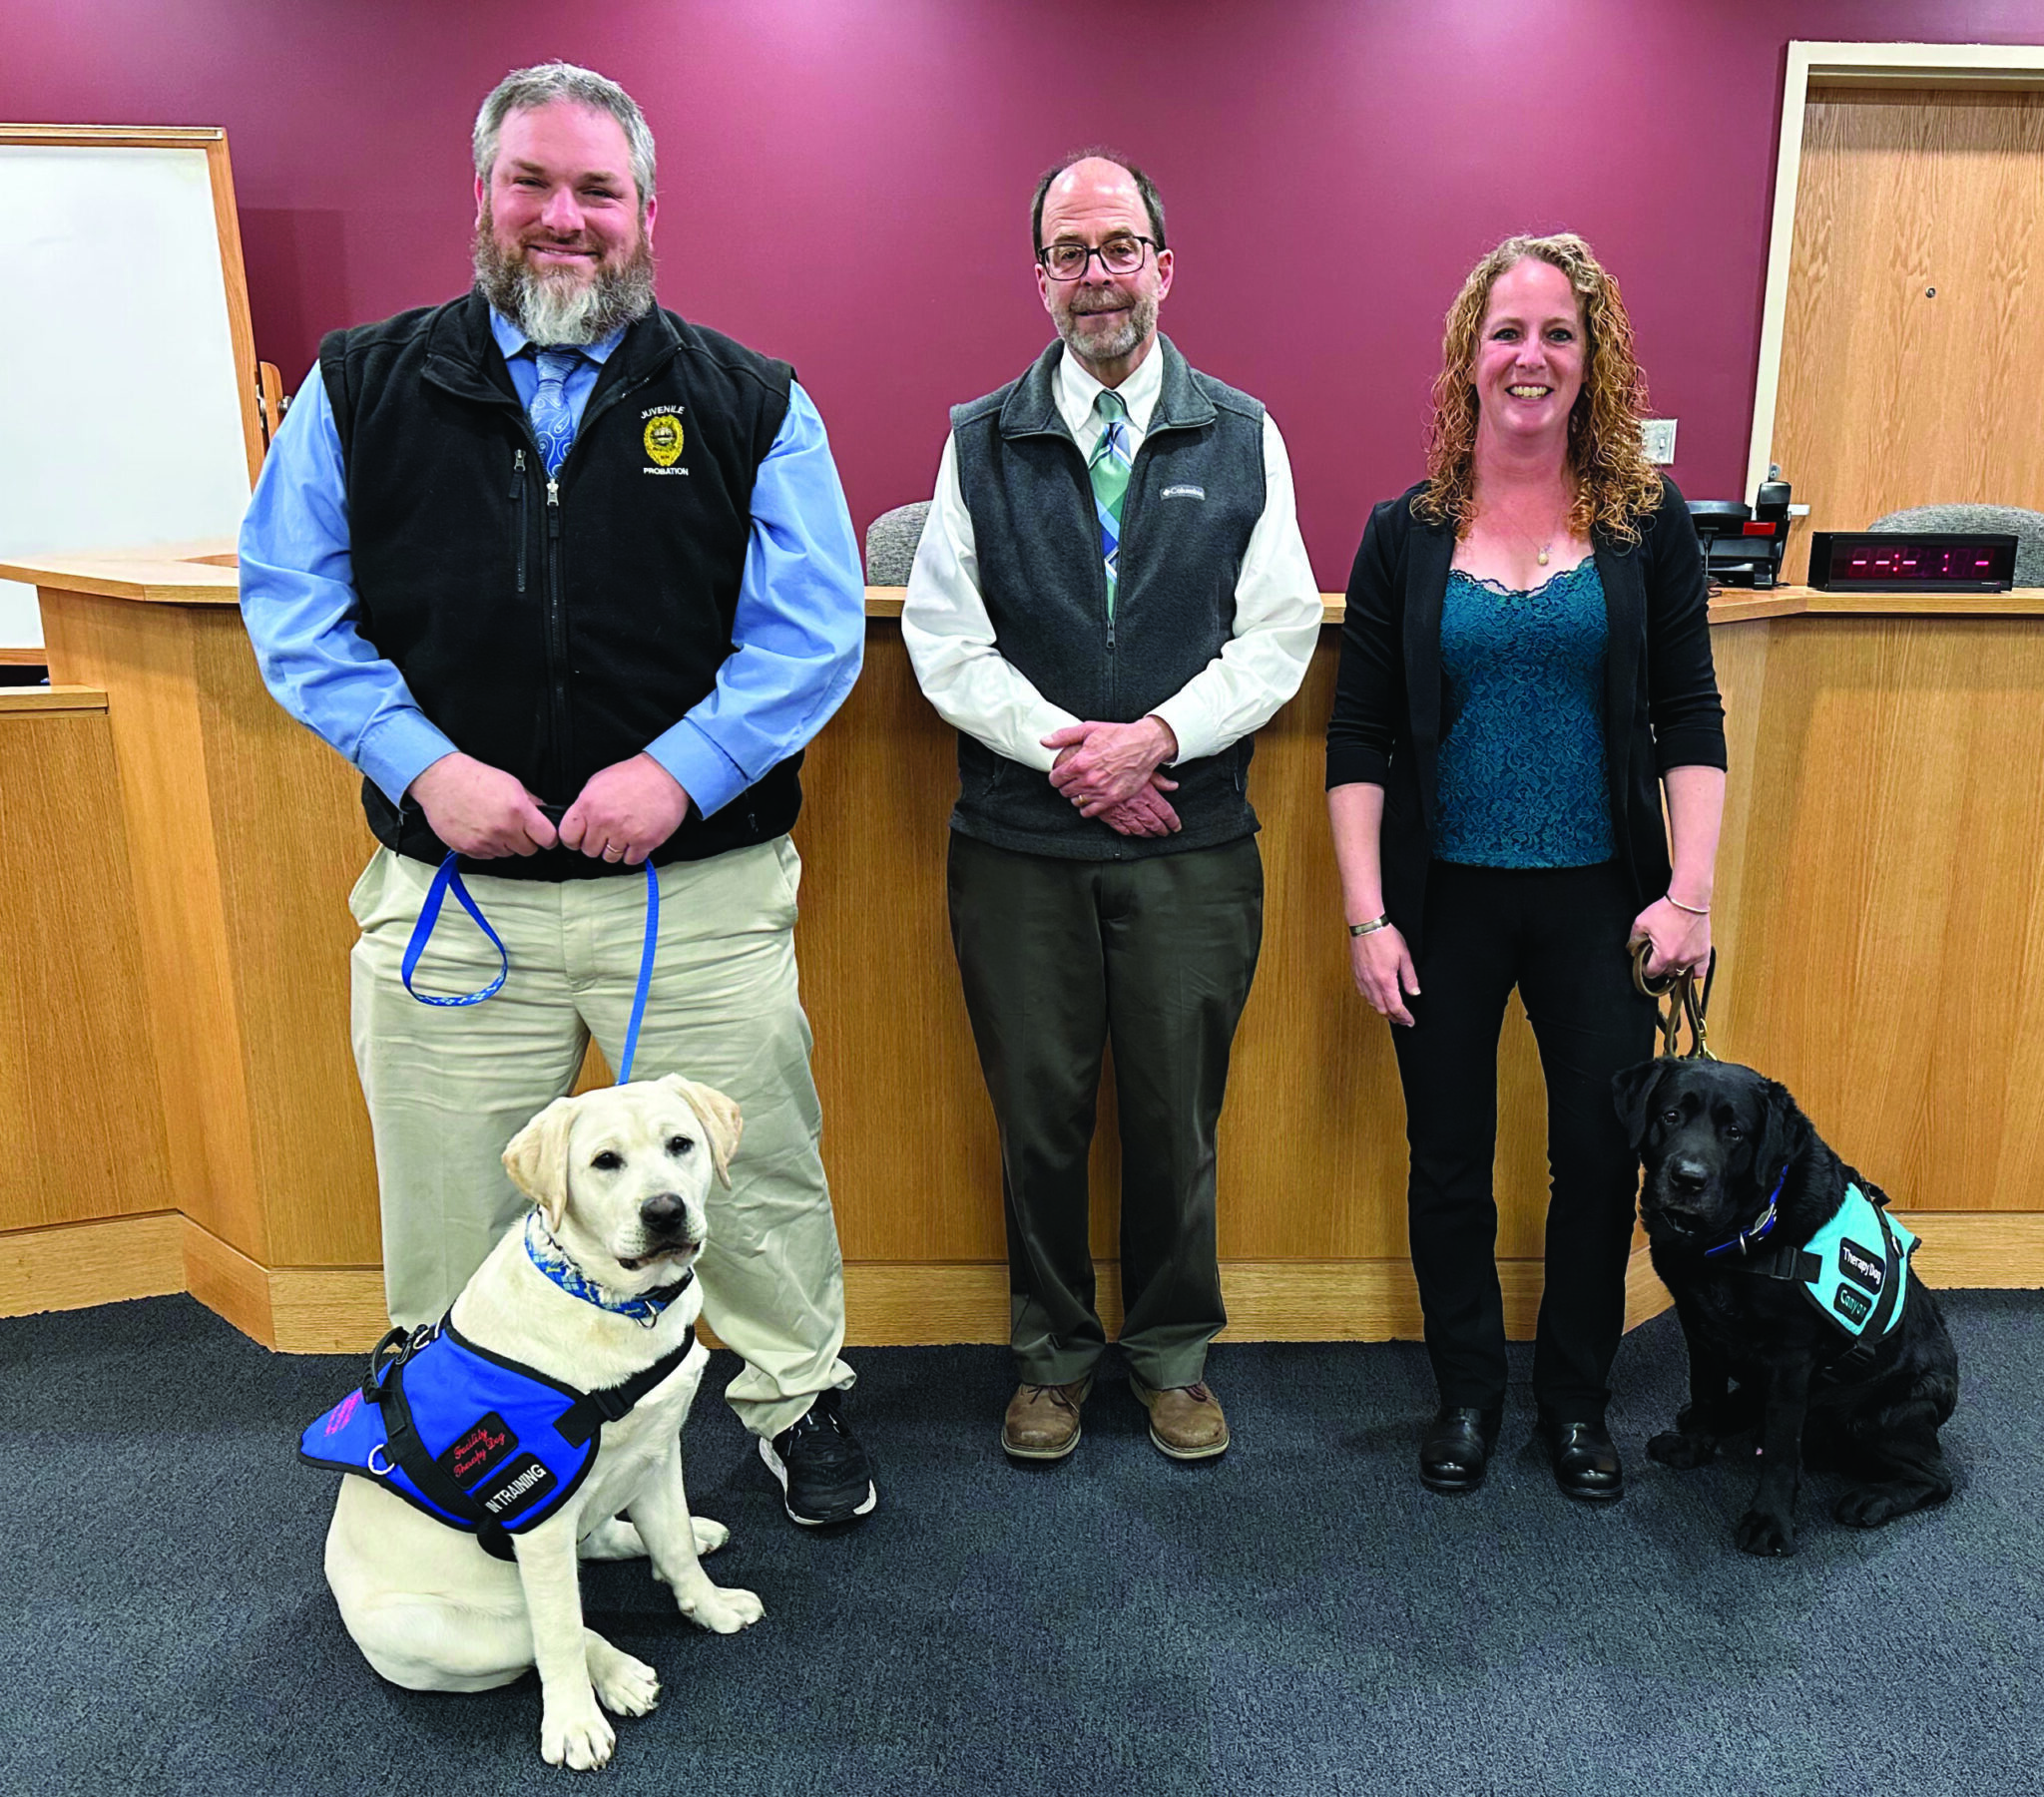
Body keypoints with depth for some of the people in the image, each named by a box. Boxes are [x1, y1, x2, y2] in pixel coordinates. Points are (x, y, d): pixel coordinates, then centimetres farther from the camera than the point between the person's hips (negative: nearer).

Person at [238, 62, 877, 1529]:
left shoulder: (750, 404, 2)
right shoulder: (362, 388, 5)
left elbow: (816, 629, -3)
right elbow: (293, 605, 4)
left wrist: (680, 767, -16)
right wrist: (423, 761, -11)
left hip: (701, 891, 0)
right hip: (451, 896, 1)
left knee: (752, 1175, 11)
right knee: (449, 1198, 14)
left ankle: (799, 1400, 38)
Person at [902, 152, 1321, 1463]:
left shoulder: (1243, 437, 6)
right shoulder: (981, 441, 5)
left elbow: (1278, 635, 1)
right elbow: (947, 641, 0)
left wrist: (1157, 736, -13)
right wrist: (1063, 748, -12)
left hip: (1192, 841, 0)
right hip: (1019, 842, 0)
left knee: (1177, 1118, 10)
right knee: (1038, 1116, 10)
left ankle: (1174, 1354, 32)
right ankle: (1054, 1354, 31)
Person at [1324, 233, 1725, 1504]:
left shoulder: (1650, 522, 2)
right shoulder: (1407, 533, 1)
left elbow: (1690, 717, 0)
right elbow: (1359, 740, -1)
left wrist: (1690, 892, -9)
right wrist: (1366, 914, -7)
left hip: (1600, 898, 1)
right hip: (1446, 898, 0)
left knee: (1602, 1156, 8)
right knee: (1449, 1159, 10)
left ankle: (1578, 1397, 31)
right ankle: (1469, 1389, 31)